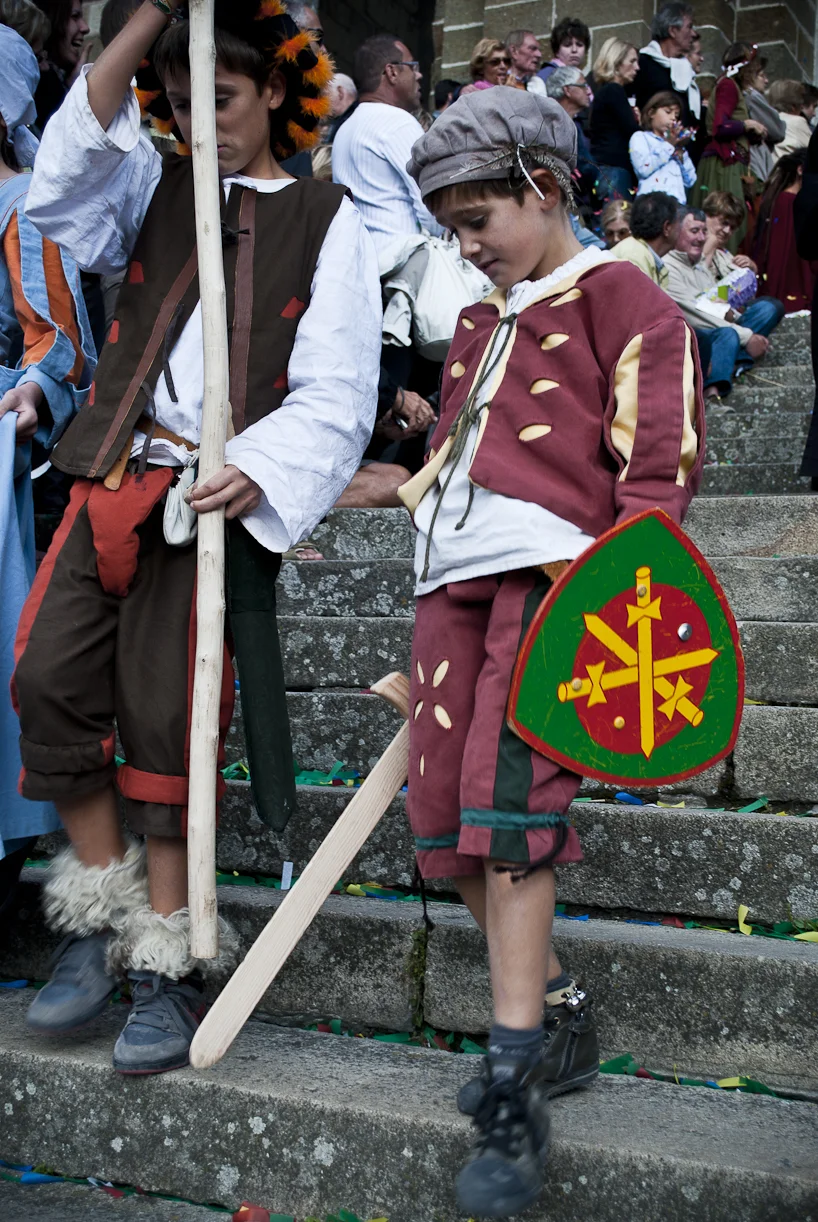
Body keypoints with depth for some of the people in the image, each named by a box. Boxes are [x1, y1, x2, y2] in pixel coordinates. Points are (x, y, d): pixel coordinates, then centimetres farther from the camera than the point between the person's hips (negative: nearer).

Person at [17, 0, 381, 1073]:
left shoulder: (326, 221, 7)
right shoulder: (156, 190, 19)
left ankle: (167, 966, 7)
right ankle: (103, 917, 10)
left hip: (214, 496, -4)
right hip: (111, 477, 4)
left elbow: (333, 399, -2)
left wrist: (254, 469, -22)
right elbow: (64, 185, -2)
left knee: (164, 722, -6)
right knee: (49, 680, -8)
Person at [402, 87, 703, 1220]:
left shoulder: (617, 296, 4)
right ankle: (560, 1021, 17)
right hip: (454, 573, 8)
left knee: (506, 793, -18)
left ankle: (513, 1087, -12)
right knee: (441, 812, 1)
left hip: (549, 567, -8)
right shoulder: (480, 320, 28)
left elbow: (663, 449, -6)